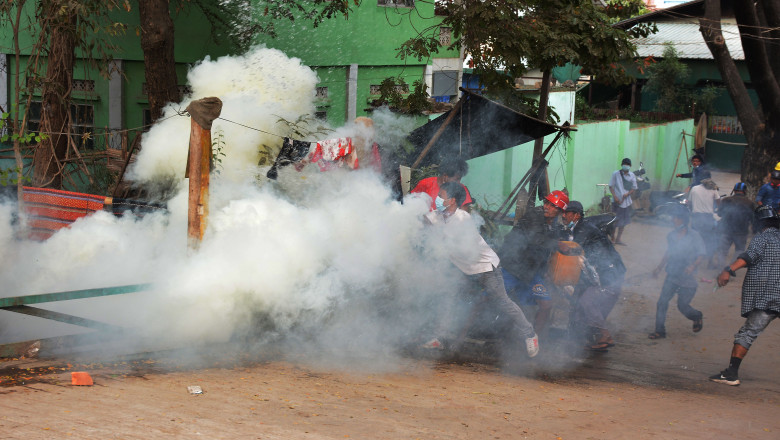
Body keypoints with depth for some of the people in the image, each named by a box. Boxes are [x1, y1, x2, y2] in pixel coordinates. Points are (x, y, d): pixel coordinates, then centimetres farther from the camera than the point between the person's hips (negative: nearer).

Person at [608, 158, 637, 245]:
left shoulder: (632, 176, 3)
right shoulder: (616, 174, -5)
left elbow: (634, 188, 7)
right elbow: (611, 186, -3)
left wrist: (627, 194, -11)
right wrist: (615, 196, -14)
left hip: (626, 201, 4)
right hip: (617, 201, -4)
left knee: (624, 221, 10)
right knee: (616, 220, -4)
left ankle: (618, 239, 21)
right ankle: (612, 238, 10)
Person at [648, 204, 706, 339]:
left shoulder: (694, 236, -10)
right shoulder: (671, 236, 5)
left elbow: (701, 255, -9)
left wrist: (693, 266, -26)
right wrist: (659, 268, 16)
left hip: (687, 278, -5)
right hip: (672, 276, 5)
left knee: (682, 305, 0)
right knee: (662, 302, -4)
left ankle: (697, 317, 32)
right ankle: (660, 330, 5)